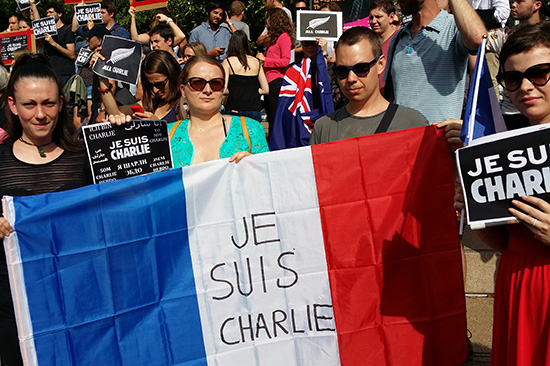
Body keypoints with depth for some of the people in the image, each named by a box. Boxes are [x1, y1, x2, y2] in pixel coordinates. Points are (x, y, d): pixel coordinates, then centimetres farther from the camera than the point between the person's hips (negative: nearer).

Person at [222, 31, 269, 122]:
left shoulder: (228, 62, 0)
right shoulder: (256, 61, 10)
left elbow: (223, 90, -8)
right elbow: (265, 90, 13)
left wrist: (232, 91, 12)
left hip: (235, 110, -3)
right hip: (255, 109, 3)